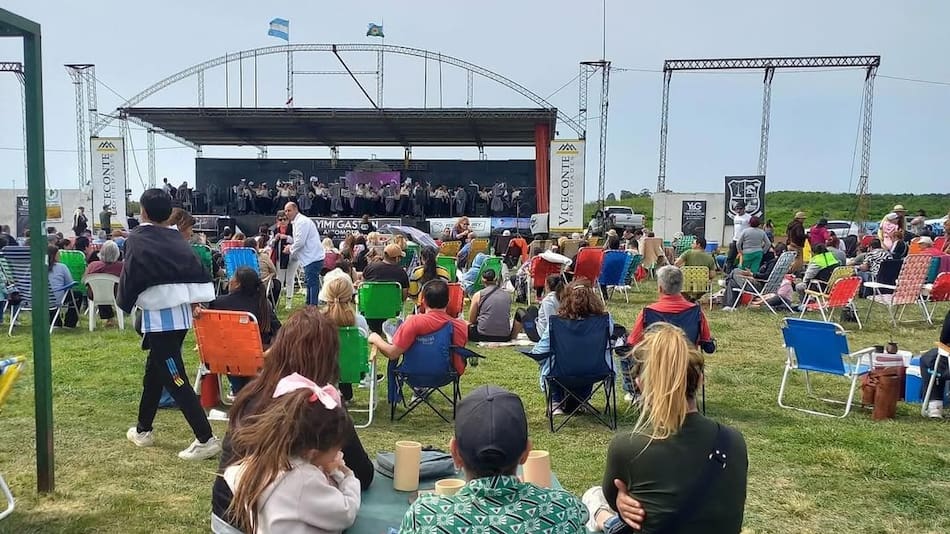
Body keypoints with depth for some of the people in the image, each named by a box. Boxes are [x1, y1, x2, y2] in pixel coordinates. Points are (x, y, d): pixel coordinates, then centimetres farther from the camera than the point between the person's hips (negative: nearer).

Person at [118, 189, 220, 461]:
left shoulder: (137, 239, -6)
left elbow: (129, 276, -9)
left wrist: (125, 303, 7)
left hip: (159, 316, -8)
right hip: (182, 313, 8)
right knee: (154, 370, 23)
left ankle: (205, 439, -9)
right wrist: (192, 299, 7)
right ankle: (143, 430, 36)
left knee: (175, 379, -6)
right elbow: (198, 270, 5)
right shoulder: (176, 239, 11)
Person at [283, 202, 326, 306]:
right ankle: (309, 305, 22)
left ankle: (313, 307, -10)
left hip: (313, 258, -11)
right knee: (308, 282, 15)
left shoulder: (302, 221, -13)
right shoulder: (297, 222, 20)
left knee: (312, 283, -11)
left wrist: (290, 249, -3)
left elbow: (300, 242, -20)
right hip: (311, 258, 11)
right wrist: (291, 247, 11)